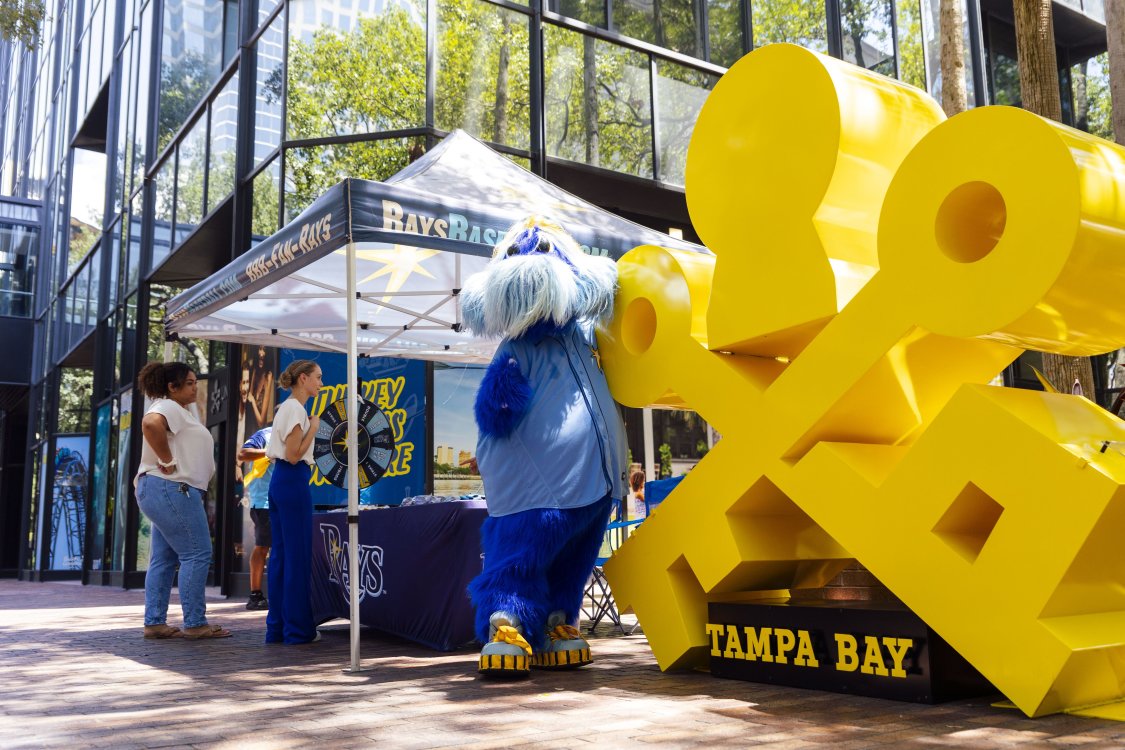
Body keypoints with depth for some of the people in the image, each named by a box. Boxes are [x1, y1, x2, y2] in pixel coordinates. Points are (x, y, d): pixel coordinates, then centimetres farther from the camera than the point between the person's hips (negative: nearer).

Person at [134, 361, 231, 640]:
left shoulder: (181, 412, 21)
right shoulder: (167, 407, -10)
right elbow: (150, 424, -32)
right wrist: (168, 462, -25)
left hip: (171, 492, 11)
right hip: (171, 489, -11)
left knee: (164, 558, 10)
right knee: (197, 554, -8)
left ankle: (154, 623, 13)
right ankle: (195, 623, -6)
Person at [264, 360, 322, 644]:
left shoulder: (286, 408, 18)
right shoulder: (295, 409, -11)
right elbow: (293, 455, -16)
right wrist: (314, 427, -9)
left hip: (280, 481, 10)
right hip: (293, 482, -10)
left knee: (281, 553, 10)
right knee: (298, 554, -5)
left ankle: (277, 626, 14)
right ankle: (297, 628, 0)